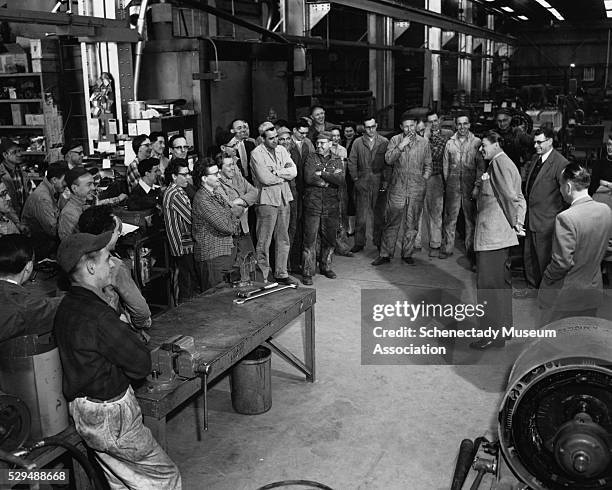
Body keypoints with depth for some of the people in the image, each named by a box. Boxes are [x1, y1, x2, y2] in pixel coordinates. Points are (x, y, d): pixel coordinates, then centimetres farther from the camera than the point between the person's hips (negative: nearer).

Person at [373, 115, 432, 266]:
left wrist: (423, 180, 4)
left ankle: (407, 254, 18)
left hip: (416, 190, 1)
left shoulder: (424, 143, 7)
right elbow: (388, 160, -8)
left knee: (412, 224, 6)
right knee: (391, 223, 0)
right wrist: (401, 145, -15)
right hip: (397, 188, -1)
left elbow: (428, 166, 15)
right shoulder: (395, 140, 4)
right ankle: (385, 254, 8)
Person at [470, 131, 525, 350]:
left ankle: (493, 334, -2)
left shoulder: (499, 162, -12)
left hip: (492, 232, -11)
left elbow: (511, 196, -19)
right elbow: (519, 198, 17)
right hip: (500, 232, 11)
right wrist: (519, 222, 10)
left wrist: (514, 223, -9)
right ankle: (504, 325, 29)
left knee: (489, 282, -7)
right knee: (500, 280, 18)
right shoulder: (503, 162, 19)